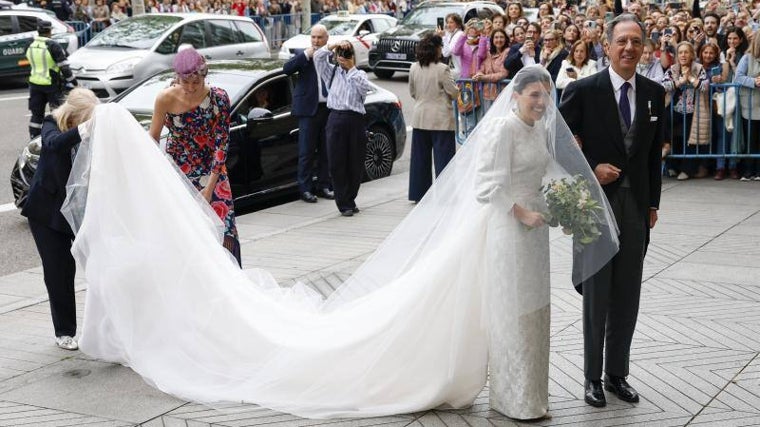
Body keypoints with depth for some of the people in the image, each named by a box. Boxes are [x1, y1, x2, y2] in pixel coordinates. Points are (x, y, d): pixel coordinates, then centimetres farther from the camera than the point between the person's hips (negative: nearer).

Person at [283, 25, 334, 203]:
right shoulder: (302, 56, 2)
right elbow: (287, 69, -15)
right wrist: (306, 54, -17)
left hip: (329, 108, 4)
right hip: (309, 109, -3)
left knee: (326, 151, 11)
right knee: (306, 152, 0)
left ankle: (323, 185, 21)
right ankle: (305, 188, 6)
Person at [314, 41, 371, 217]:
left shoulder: (360, 75, 10)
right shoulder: (332, 73, 13)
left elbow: (365, 87, -11)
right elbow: (318, 56, 1)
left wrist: (351, 68, -9)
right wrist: (334, 45, -5)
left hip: (355, 120, 0)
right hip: (336, 119, 0)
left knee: (355, 164, 4)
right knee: (337, 164, -3)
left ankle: (350, 200, 20)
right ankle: (344, 204, 3)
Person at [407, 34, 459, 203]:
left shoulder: (414, 68, 1)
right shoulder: (442, 69, -16)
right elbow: (453, 92, -10)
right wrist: (457, 89, 12)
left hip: (420, 117, 5)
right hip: (441, 119, -5)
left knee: (420, 157, 12)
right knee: (443, 157, 0)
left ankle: (418, 193, 17)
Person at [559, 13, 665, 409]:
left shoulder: (654, 93, 5)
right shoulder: (583, 90, -8)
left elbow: (654, 153, 11)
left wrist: (653, 203, 11)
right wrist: (590, 170, -14)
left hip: (636, 208, 4)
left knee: (627, 297, 10)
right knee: (596, 296, 5)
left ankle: (617, 375, 23)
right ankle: (593, 378, 17)